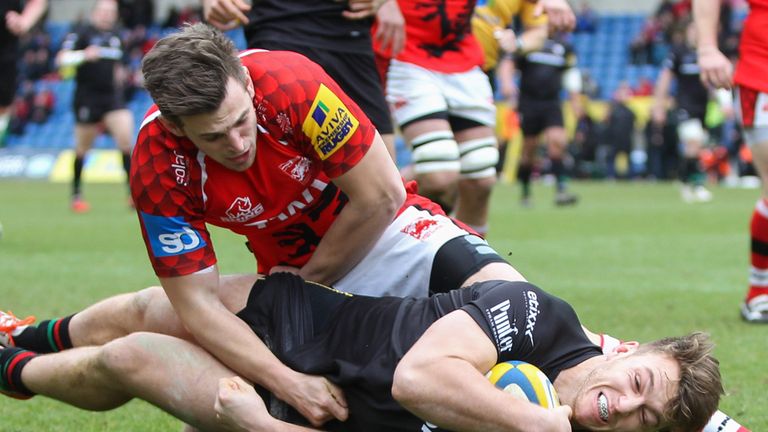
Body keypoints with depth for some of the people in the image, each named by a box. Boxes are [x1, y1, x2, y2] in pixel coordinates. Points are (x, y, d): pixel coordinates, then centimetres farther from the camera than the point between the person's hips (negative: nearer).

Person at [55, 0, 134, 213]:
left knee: (126, 138, -13)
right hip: (88, 97, -4)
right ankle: (76, 196, 20)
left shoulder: (115, 34, 12)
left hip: (113, 97, 4)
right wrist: (84, 55, -33)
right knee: (83, 147, 5)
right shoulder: (82, 33, -8)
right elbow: (62, 59, -19)